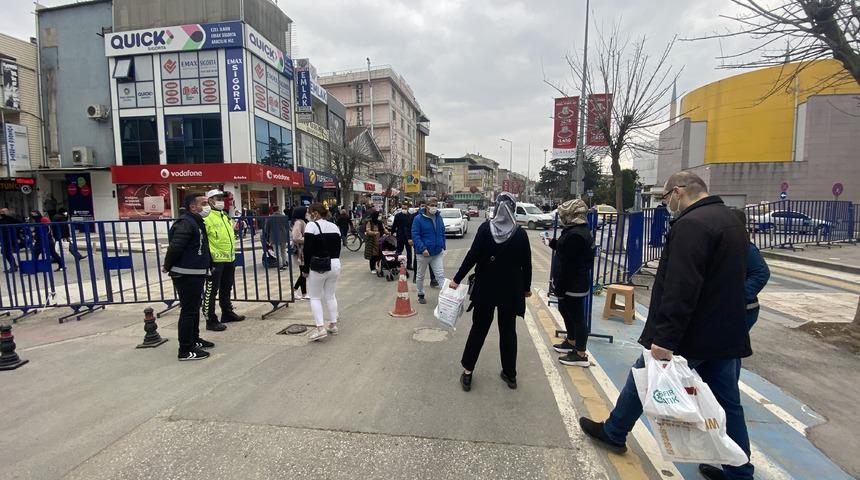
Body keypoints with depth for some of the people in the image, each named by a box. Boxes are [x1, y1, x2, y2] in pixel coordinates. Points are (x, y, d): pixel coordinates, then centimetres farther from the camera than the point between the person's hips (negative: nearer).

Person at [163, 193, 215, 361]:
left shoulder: (197, 222, 14)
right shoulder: (185, 223, -18)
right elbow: (175, 247, -24)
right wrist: (167, 267, -12)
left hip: (196, 274, 10)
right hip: (186, 275, -10)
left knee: (194, 308, 20)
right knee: (188, 311, -4)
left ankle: (194, 339, 35)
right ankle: (186, 350, 5)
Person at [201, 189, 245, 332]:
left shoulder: (226, 216, 15)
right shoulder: (207, 217, -13)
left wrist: (232, 252, 24)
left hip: (229, 258, 9)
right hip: (215, 260, -9)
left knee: (226, 288, 20)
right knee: (211, 291, -1)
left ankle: (227, 313, 33)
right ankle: (211, 320, 5)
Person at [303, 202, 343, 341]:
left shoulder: (312, 225, -10)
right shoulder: (334, 226, 11)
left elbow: (308, 249, -13)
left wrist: (306, 268, -5)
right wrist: (333, 262, 15)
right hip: (335, 265, 6)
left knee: (315, 297, 4)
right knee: (331, 296, 16)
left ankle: (320, 328, -4)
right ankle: (333, 325, 20)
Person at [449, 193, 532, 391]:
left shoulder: (485, 228, -8)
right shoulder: (520, 233, -6)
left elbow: (472, 256, -12)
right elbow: (526, 264, -1)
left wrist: (457, 279, -5)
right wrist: (526, 287, 13)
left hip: (485, 288, 0)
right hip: (511, 290, 0)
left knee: (478, 328, 12)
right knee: (508, 331, 13)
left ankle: (467, 371, 17)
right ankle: (510, 374, 23)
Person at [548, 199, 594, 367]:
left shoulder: (575, 235, -24)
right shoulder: (579, 230, 9)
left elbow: (568, 265, -25)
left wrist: (560, 287, -21)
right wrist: (553, 243, 22)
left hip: (573, 285, -11)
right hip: (575, 282, 11)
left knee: (577, 316, 1)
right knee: (565, 310, 24)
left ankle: (581, 355, 14)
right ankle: (571, 342, 41)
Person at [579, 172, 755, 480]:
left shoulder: (691, 224, -20)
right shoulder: (731, 221, 13)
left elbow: (679, 290, -29)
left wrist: (664, 337, -29)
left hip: (691, 334, -8)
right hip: (726, 332, 8)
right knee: (727, 402, 16)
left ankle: (613, 433, 29)